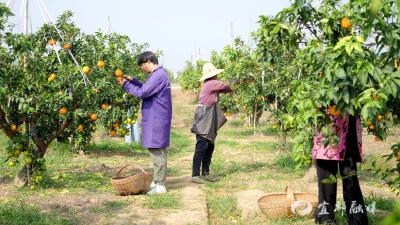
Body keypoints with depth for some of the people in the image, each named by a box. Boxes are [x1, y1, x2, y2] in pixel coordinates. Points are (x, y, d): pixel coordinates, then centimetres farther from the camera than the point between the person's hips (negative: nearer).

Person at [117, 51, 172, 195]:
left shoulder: (158, 75, -17)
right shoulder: (158, 74, 15)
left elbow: (142, 92, -20)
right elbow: (147, 90, 23)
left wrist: (126, 85, -8)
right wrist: (133, 80, 13)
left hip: (157, 121, -10)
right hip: (155, 119, 10)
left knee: (157, 152, -6)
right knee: (157, 151, 15)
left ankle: (160, 185, -1)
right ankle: (157, 181, 24)